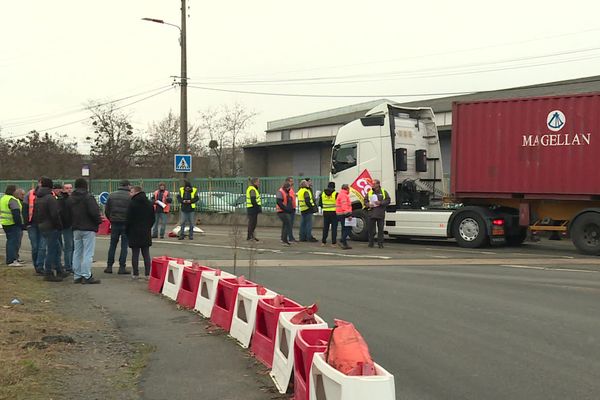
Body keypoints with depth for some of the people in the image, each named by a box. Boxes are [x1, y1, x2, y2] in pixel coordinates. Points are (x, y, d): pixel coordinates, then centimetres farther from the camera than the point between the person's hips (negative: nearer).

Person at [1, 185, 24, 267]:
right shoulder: (12, 200, -17)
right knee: (14, 241, -8)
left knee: (10, 241, 18)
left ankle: (9, 260, 24)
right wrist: (20, 224, -17)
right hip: (13, 224, -10)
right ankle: (12, 261, -11)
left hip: (5, 223, 10)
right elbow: (16, 214, -21)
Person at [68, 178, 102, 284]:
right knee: (88, 253, -5)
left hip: (76, 229, 7)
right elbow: (94, 212, -19)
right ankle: (86, 276, -7)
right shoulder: (88, 197, -13)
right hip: (88, 229, -7)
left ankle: (77, 276, 15)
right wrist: (99, 221, -4)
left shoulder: (70, 199, 10)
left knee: (77, 252, 12)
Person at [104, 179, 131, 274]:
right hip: (126, 224, -3)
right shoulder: (130, 196, -9)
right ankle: (122, 267, 1)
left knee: (112, 245, 12)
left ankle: (109, 266, 13)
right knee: (124, 246, 3)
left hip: (114, 223, 3)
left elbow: (106, 210, 7)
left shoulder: (111, 195, 4)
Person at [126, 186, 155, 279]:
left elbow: (129, 219, -10)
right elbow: (153, 218, 12)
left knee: (135, 254, 0)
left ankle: (136, 274, 2)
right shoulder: (149, 204, 8)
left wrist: (127, 231, 2)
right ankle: (147, 273, 7)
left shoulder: (132, 203, -11)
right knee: (146, 254, 7)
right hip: (146, 233, 5)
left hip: (134, 233, -5)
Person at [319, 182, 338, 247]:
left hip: (325, 212, 4)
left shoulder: (322, 194, 3)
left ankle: (323, 242, 12)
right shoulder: (336, 194, -11)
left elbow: (320, 204, 10)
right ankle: (333, 242, 1)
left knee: (325, 227, 12)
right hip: (334, 213, -4)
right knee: (334, 228, 2)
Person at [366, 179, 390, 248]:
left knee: (380, 229, 1)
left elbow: (388, 200, 2)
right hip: (371, 213, 2)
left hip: (380, 214, -2)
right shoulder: (369, 192, 12)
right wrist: (368, 205, -7)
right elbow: (365, 201, 14)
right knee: (371, 229, 1)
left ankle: (380, 243, 7)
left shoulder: (383, 192, 6)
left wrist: (380, 203, -13)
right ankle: (371, 243, 9)